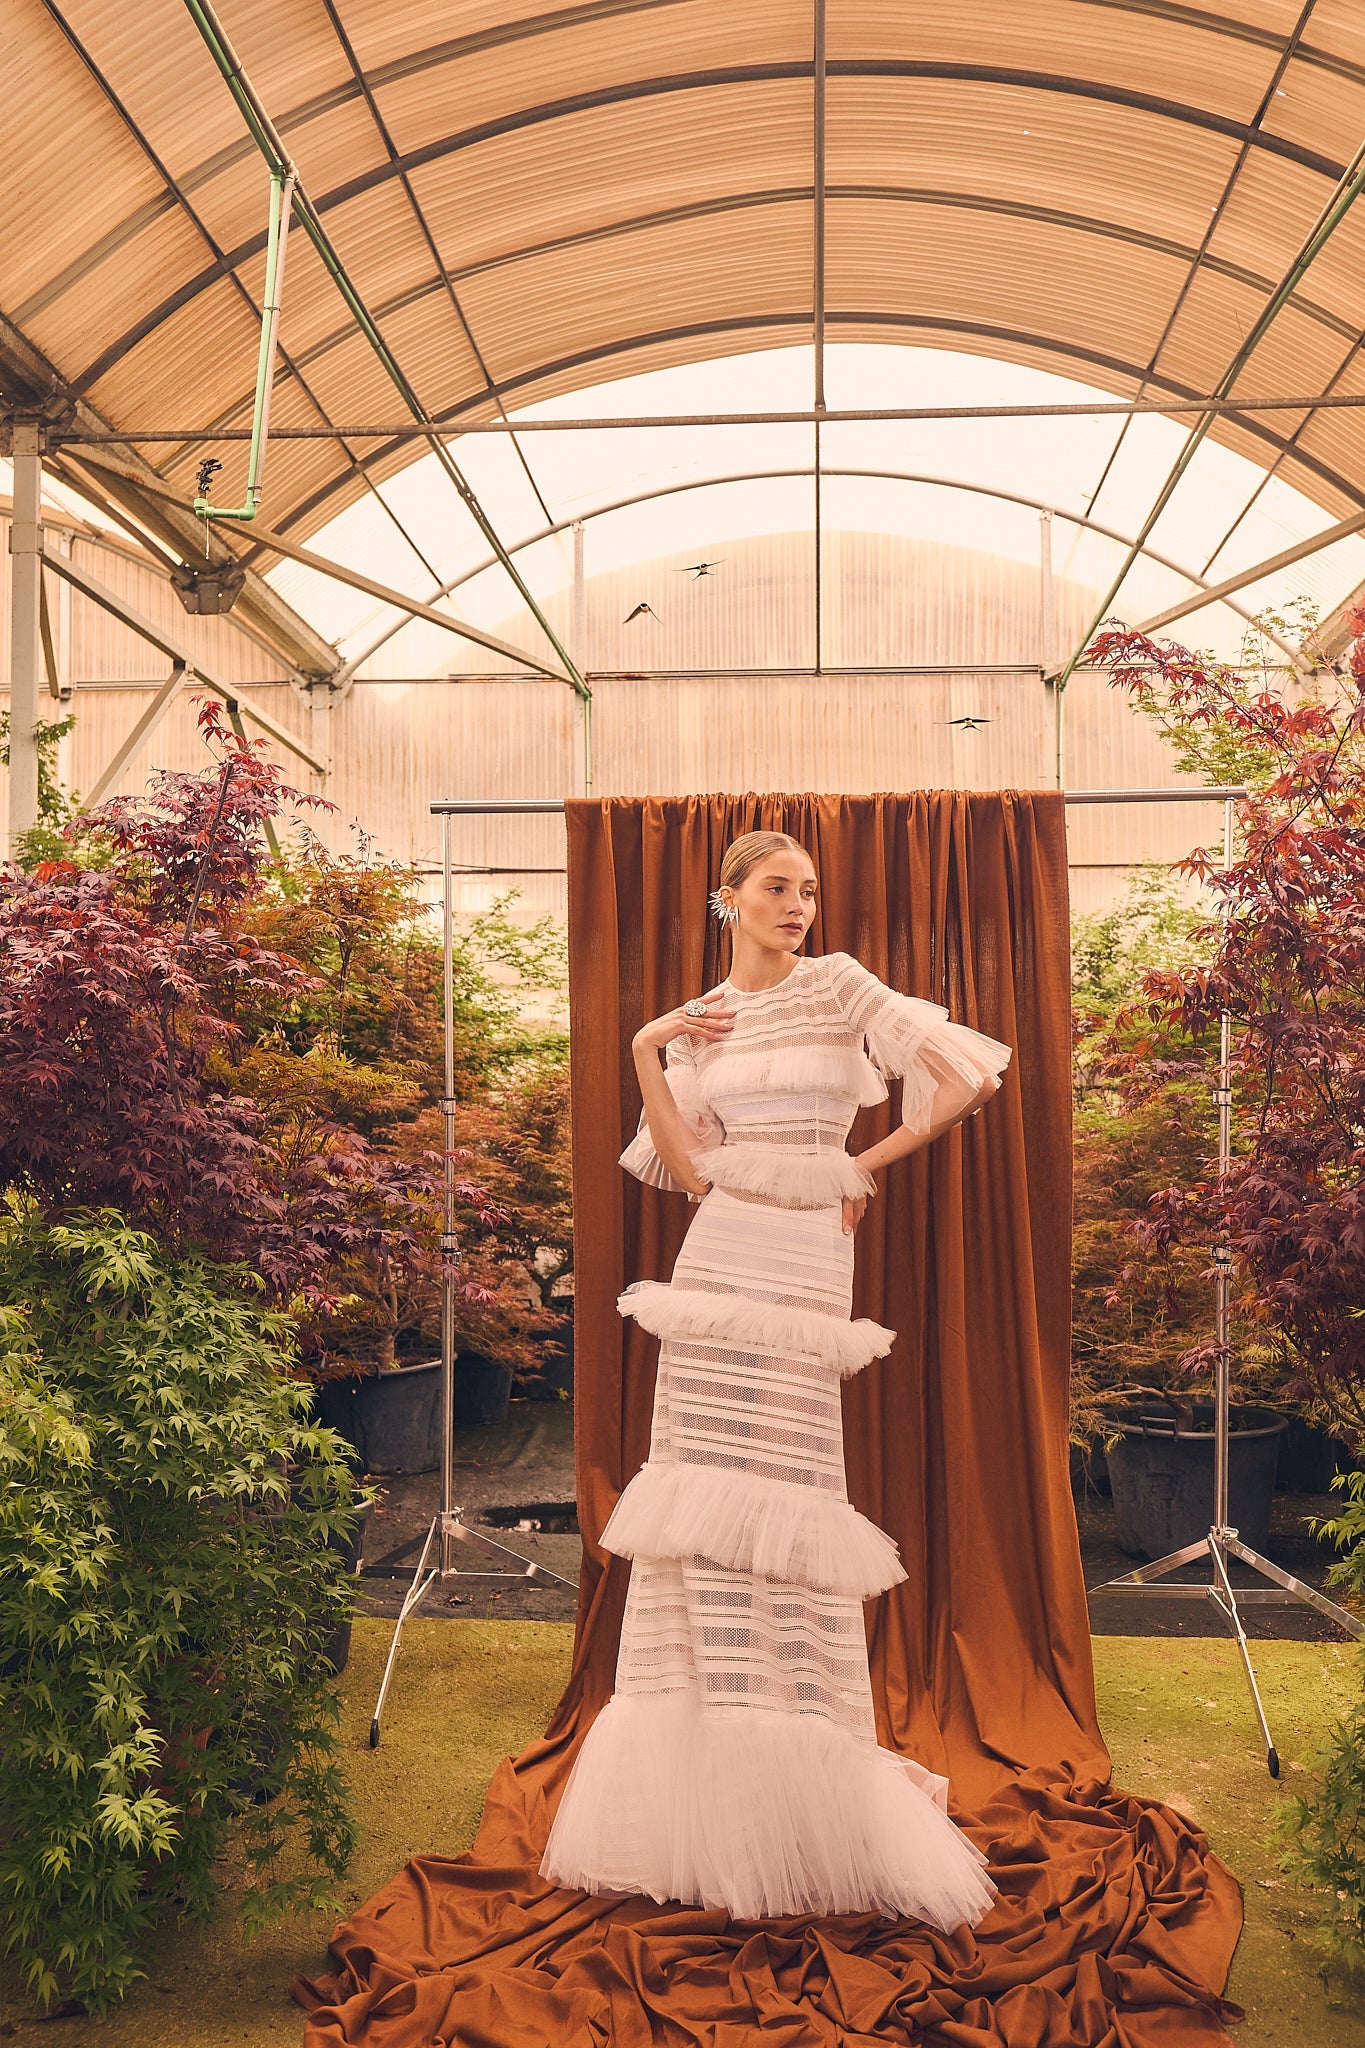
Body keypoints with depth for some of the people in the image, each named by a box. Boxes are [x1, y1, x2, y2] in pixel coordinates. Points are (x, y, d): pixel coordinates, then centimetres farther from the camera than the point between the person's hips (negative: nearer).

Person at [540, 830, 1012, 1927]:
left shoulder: (841, 989, 1)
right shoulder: (700, 1021, 11)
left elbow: (969, 1076, -5)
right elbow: (684, 1165, 3)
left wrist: (866, 1167, 0)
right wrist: (646, 1050, -2)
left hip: (804, 1266, -3)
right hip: (717, 1261, 4)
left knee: (782, 1508, -3)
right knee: (702, 1496, 4)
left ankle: (816, 1787, 13)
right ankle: (707, 1785, 18)